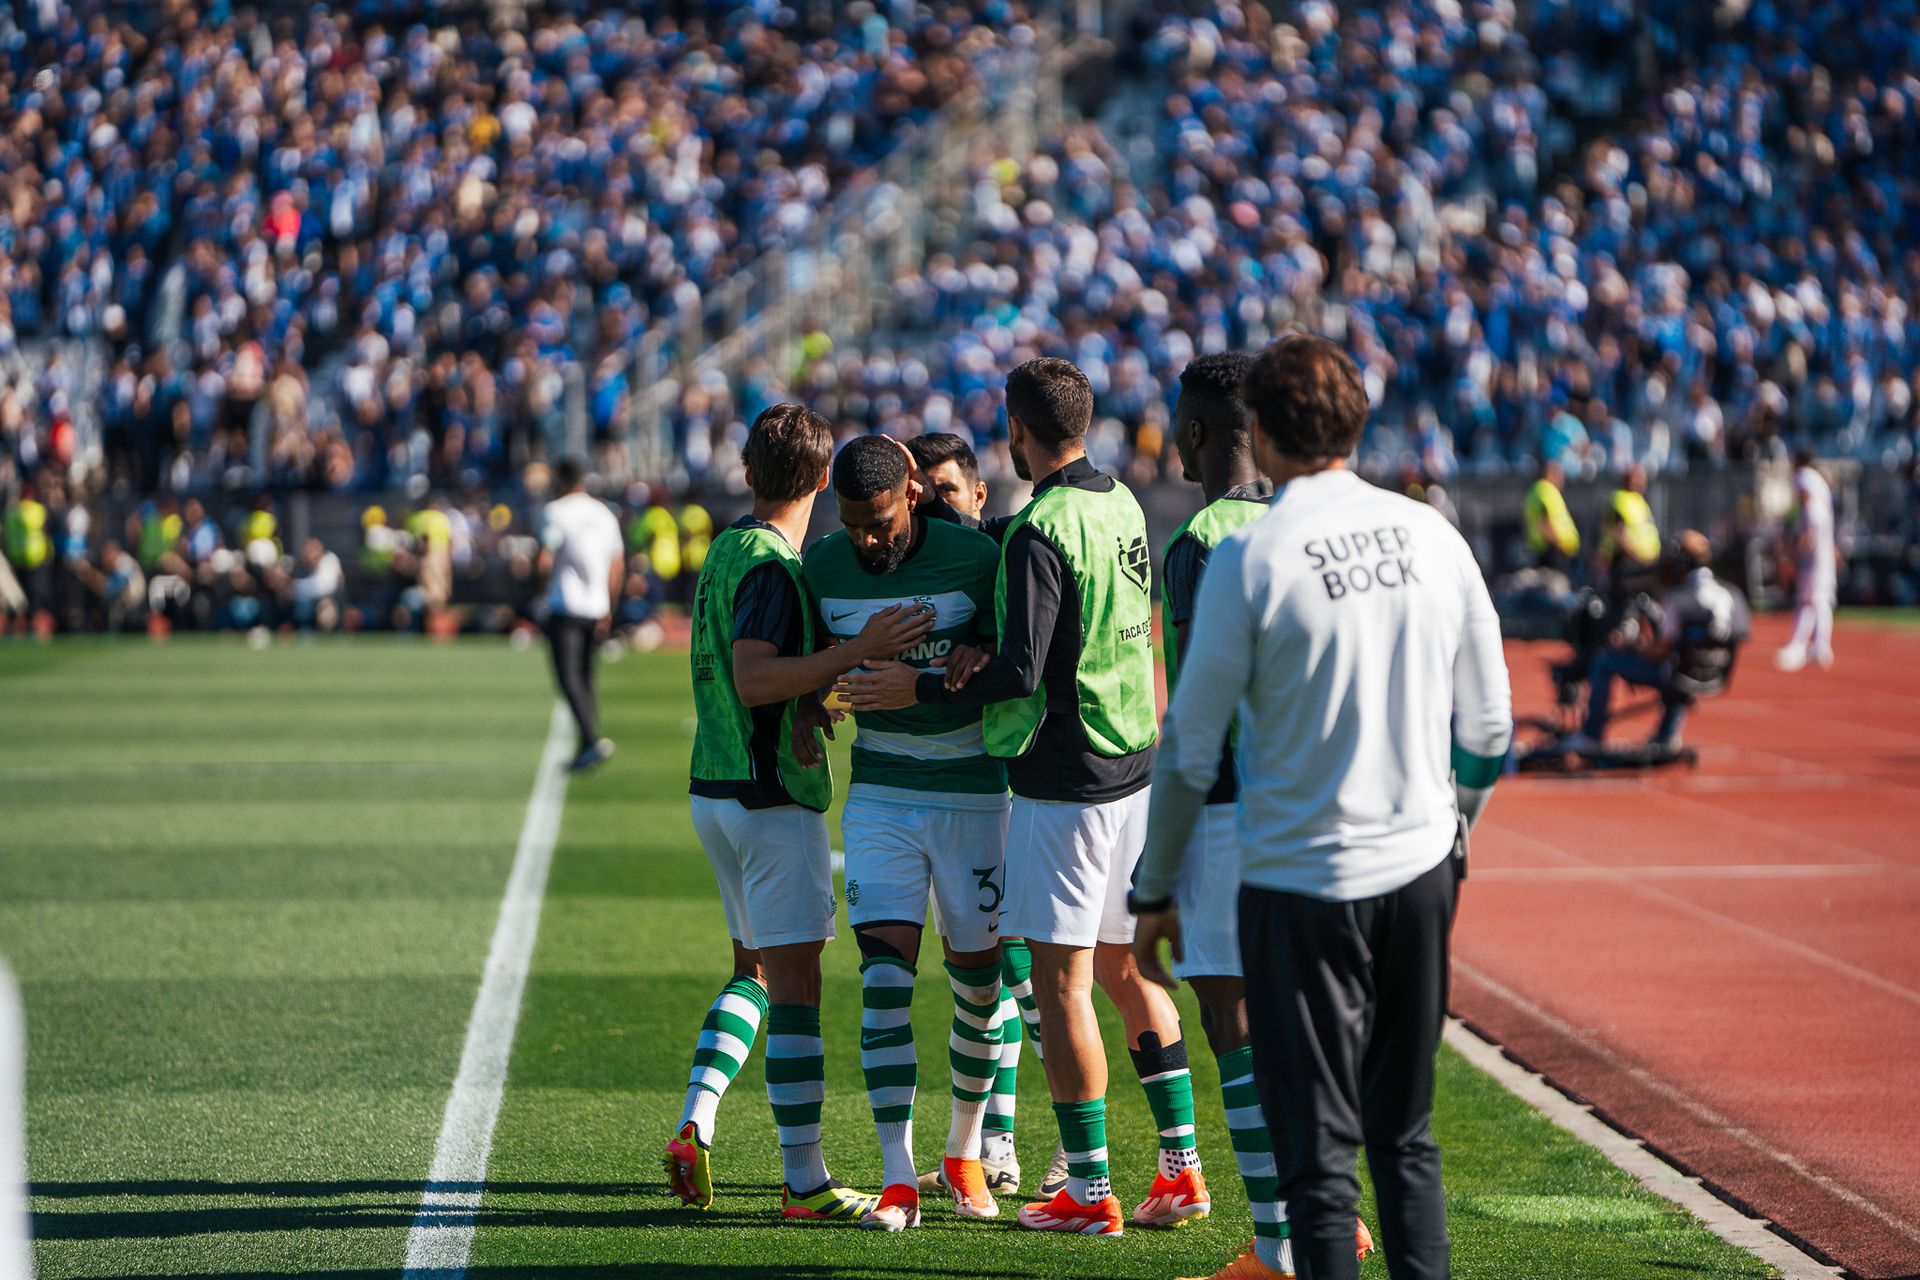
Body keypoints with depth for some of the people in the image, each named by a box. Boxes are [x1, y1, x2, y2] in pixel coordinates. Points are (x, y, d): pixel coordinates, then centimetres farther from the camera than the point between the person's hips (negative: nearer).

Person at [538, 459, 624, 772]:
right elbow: (618, 568, 15)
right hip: (596, 607, 6)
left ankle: (593, 740, -26)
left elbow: (545, 563, -13)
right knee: (584, 677, 14)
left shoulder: (555, 512, -6)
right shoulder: (604, 514, 14)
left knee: (568, 677, -11)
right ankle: (585, 749, 14)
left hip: (565, 607, -6)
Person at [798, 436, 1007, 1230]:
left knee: (977, 980, 4)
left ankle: (965, 1152, 26)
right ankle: (898, 1178, -11)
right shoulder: (823, 566, -3)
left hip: (973, 795, -1)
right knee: (885, 977, -11)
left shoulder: (974, 559, -13)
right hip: (880, 795, 2)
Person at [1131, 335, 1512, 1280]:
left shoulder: (1249, 559, -11)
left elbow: (1191, 747, -7)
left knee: (1316, 1150, 1)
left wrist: (1154, 891, 4)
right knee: (1406, 1138, 15)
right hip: (1420, 869, 5)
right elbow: (1487, 729, 9)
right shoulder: (1433, 537, 3)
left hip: (1301, 883, -4)